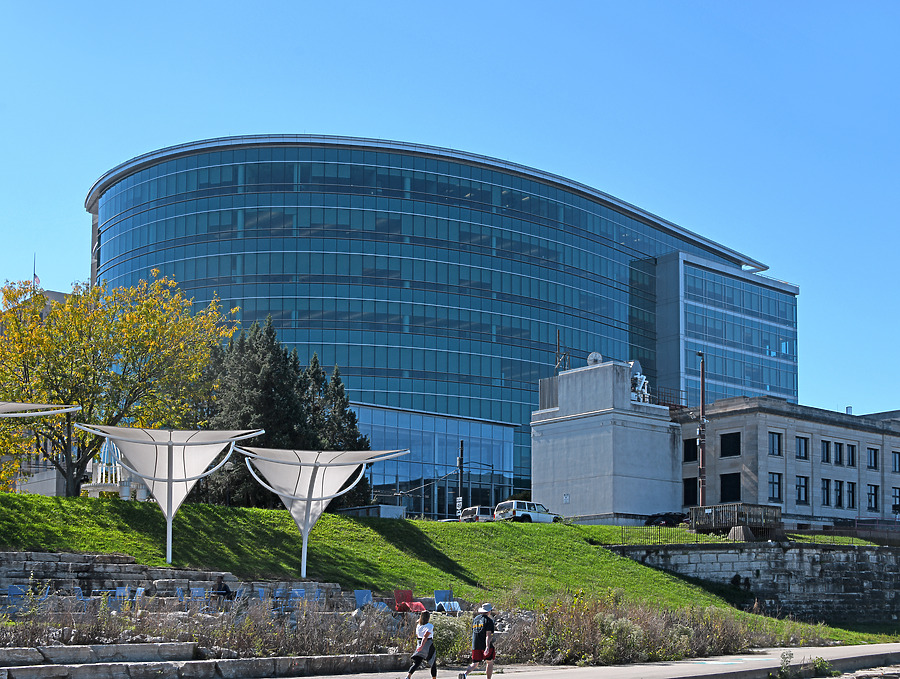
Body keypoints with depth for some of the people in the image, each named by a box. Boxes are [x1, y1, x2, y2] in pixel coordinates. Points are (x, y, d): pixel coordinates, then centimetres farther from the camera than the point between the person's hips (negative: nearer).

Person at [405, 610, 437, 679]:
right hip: (429, 646, -4)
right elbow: (425, 636, -23)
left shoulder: (418, 626, 7)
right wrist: (422, 646, -32)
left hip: (420, 646, 5)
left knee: (416, 663, -2)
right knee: (434, 664, 14)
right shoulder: (430, 626, -11)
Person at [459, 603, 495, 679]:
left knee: (475, 664, 5)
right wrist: (487, 647, -25)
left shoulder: (475, 619, 14)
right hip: (485, 645, -5)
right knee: (489, 662, 12)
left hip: (475, 645, 5)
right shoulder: (488, 620, -7)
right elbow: (488, 634, -17)